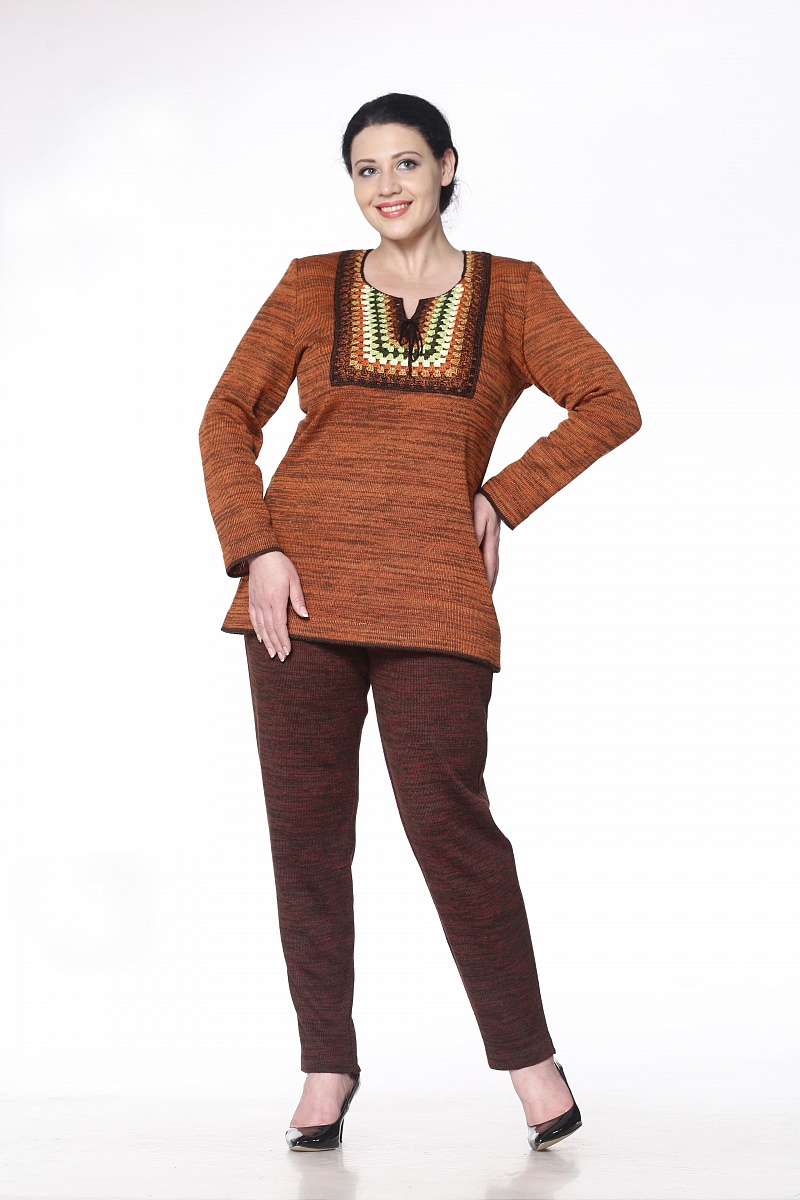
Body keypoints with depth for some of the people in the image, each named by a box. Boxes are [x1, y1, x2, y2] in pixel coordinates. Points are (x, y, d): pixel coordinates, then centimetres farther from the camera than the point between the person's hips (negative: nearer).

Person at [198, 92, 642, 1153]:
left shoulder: (509, 292, 8)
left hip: (432, 591, -2)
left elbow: (610, 405, 3)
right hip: (301, 586, 2)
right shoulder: (312, 288, 9)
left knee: (447, 818, -10)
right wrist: (254, 548, -6)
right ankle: (327, 1065, 13)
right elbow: (230, 418, 7)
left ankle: (528, 1054, 4)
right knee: (305, 825, 2)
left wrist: (503, 497, -3)